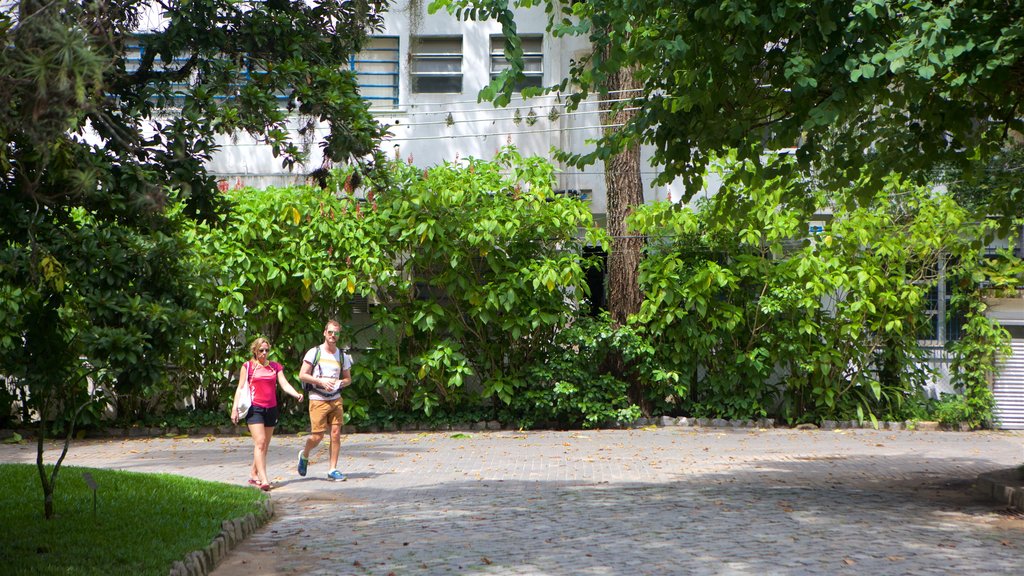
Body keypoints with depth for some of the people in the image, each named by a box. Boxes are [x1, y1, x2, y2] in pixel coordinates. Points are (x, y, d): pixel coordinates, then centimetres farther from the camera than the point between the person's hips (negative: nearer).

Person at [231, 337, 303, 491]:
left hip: (271, 409, 4)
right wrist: (235, 408, -5)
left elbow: (284, 384, 2)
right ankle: (263, 479, -22)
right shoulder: (247, 366, 4)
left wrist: (296, 394, -17)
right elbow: (240, 388, 3)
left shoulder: (275, 367, 12)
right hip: (254, 408, -4)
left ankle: (253, 474, 22)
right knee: (260, 442, -15)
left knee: (265, 445, 9)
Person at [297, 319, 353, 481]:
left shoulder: (342, 356, 10)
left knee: (336, 433, -4)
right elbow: (302, 375, -3)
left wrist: (340, 383, -6)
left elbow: (348, 378, 17)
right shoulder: (314, 352, -1)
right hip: (317, 400, -3)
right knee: (317, 436, -5)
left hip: (336, 399, 4)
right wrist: (321, 381, -15)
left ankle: (333, 470, 3)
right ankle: (304, 455, 27)